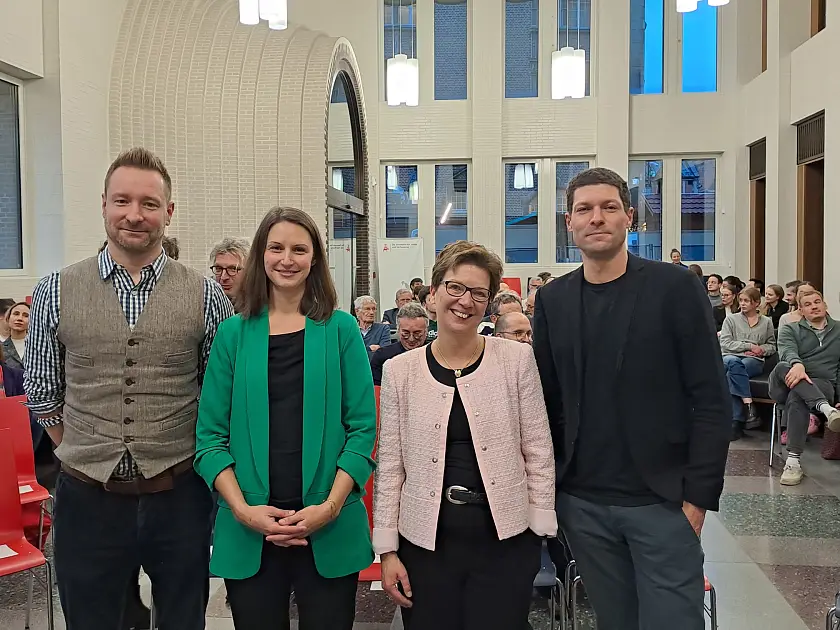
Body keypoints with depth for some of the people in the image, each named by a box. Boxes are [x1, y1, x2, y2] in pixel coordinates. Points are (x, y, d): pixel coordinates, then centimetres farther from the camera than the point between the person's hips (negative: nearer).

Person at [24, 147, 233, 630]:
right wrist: (87, 455, 8)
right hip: (88, 499, 1)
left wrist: (199, 463, 4)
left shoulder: (206, 296, -3)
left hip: (180, 496, 0)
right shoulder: (56, 293, -1)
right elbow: (42, 392, 8)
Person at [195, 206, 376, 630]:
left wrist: (330, 507, -12)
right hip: (248, 532, 1)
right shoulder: (234, 332, 4)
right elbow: (210, 435, 2)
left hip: (331, 530, -1)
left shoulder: (340, 329, 1)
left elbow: (362, 428, -2)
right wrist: (242, 509, -10)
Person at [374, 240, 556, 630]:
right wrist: (387, 549, 1)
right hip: (425, 541, 1)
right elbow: (389, 466, 2)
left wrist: (539, 531, -1)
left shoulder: (516, 359, -3)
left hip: (505, 539, -1)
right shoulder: (400, 370, 0)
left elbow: (538, 452, 1)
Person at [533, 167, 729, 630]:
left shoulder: (675, 287, -5)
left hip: (661, 500, -3)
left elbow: (710, 399, -7)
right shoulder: (552, 300, 5)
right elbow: (546, 399, 8)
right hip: (582, 504, 3)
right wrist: (547, 486, 4)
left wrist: (697, 496, -10)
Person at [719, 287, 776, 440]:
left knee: (731, 375, -35)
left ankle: (736, 422, -36)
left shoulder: (766, 322, 18)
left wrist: (761, 349, 0)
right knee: (734, 362, -40)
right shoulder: (731, 320, 13)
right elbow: (725, 344, 1)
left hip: (754, 361, 0)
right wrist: (749, 346, -7)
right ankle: (749, 406, -41)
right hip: (731, 357, 0)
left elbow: (772, 346, 23)